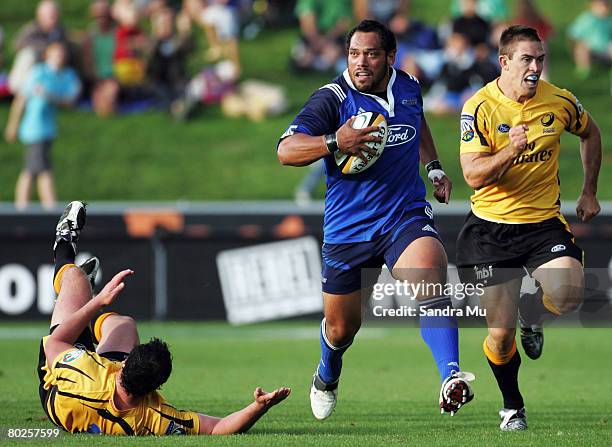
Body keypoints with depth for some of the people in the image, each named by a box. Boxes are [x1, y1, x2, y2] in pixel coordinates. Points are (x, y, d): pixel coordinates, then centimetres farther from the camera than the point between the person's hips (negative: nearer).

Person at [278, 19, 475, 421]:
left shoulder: (408, 87, 2)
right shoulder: (332, 99, -13)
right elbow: (286, 151, -25)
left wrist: (434, 167, 17)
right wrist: (335, 142, -40)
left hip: (406, 217, 1)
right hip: (347, 230, -1)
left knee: (431, 282, -30)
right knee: (341, 327, 14)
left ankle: (451, 379, -41)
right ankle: (327, 377, 49)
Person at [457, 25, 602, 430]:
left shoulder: (559, 101, -2)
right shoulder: (479, 107, -12)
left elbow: (590, 134, 19)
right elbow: (474, 175, -17)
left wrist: (589, 192, 17)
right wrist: (510, 150, -33)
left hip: (544, 222, 2)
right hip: (491, 227, -2)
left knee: (568, 295, -26)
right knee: (500, 334, -2)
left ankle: (533, 313, 12)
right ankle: (512, 407, 25)